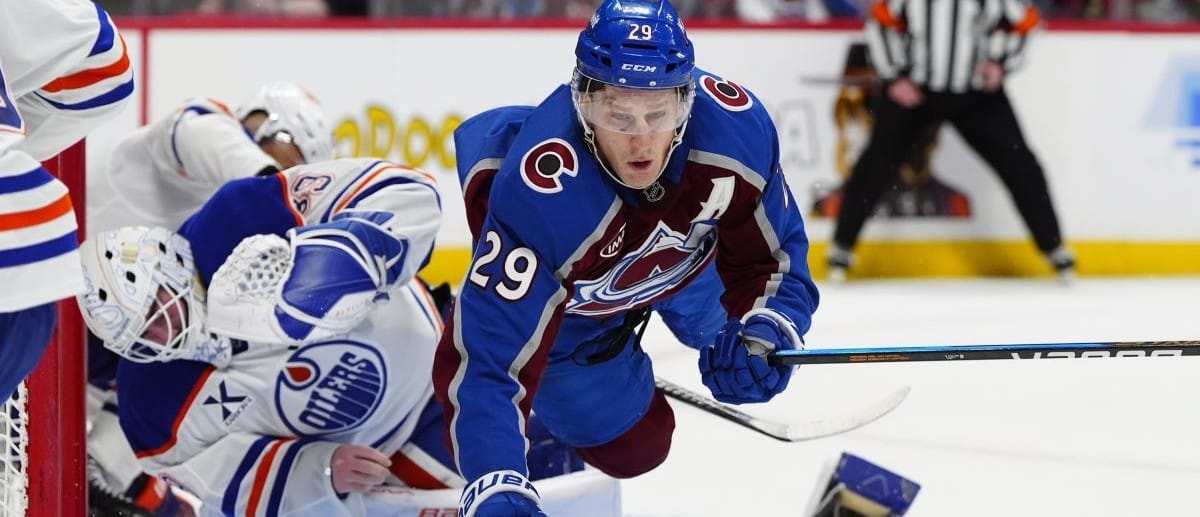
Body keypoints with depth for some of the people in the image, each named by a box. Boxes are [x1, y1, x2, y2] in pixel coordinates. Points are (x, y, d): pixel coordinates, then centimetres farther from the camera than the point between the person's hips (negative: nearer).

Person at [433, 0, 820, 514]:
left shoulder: (738, 126, -38)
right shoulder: (537, 196, -48)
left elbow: (770, 257, -20)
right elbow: (488, 360, -48)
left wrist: (764, 332, -40)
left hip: (679, 249, 4)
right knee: (632, 447, 6)